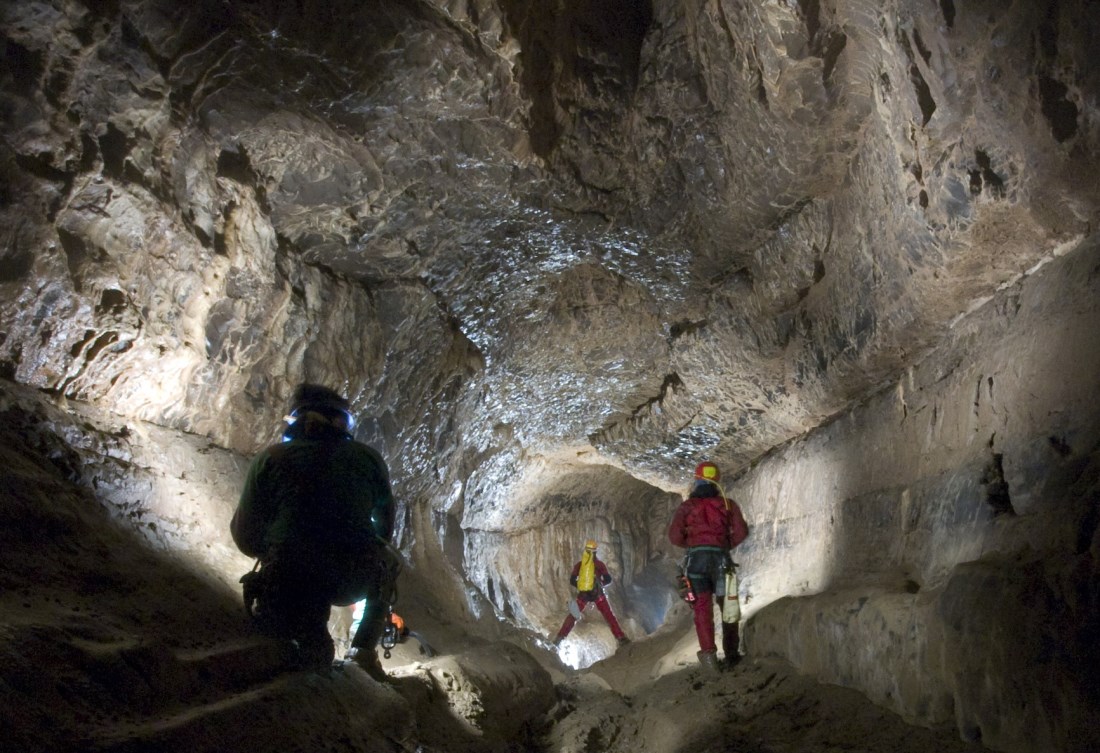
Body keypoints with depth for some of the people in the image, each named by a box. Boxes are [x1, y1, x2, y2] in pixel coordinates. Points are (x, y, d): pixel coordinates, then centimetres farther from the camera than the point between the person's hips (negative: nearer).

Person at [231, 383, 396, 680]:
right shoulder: (368, 458, 8)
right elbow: (385, 529, 20)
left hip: (288, 587, -1)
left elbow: (246, 538, 8)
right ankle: (365, 647, 17)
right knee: (386, 564, 34)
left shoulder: (271, 458, 5)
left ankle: (310, 640, 5)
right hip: (355, 582, 1)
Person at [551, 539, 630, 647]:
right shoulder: (599, 563, 2)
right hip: (597, 594, -2)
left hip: (582, 594, 2)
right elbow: (608, 580, 0)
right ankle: (621, 638, -4)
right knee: (609, 616, 5)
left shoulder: (579, 564, 8)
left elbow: (572, 581, 9)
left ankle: (560, 637, 13)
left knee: (572, 616, 17)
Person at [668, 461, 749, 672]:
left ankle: (708, 652, -18)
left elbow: (674, 536, -2)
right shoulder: (727, 504, 11)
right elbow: (741, 531, 0)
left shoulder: (686, 506, 8)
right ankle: (731, 654, 19)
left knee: (703, 608, -2)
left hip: (696, 559, -1)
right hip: (721, 559, 1)